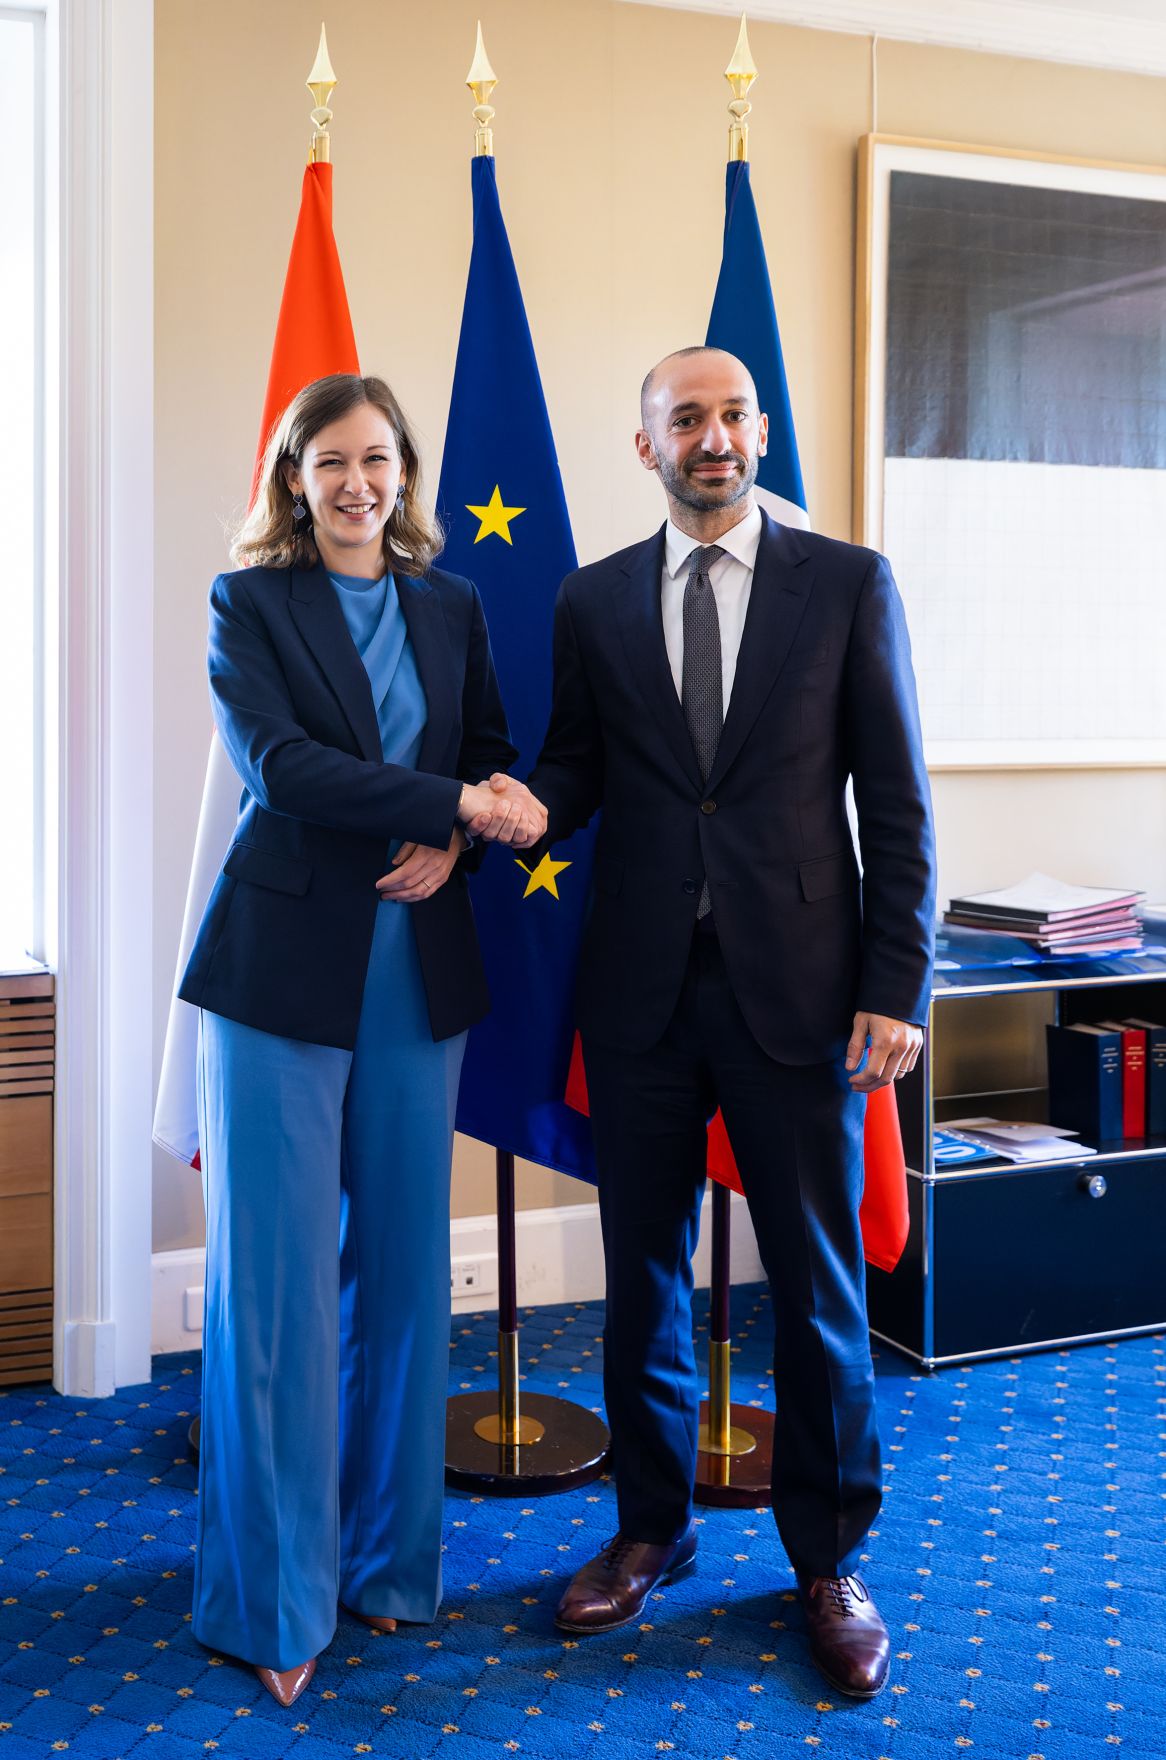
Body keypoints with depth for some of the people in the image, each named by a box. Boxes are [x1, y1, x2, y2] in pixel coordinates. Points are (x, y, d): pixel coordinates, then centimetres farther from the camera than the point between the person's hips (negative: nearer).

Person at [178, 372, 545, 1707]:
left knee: (402, 1261, 8)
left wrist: (451, 843, -9)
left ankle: (385, 1553, 24)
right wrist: (457, 801, -16)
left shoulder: (451, 608, 13)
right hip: (287, 963, -4)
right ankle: (274, 1592, 13)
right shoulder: (250, 604, 1)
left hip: (418, 963, 4)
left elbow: (492, 752, 12)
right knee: (279, 1271, 0)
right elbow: (280, 763, -12)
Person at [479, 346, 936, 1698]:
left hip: (798, 984, -2)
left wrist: (896, 984, -7)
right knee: (643, 1270, 12)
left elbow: (895, 800, -1)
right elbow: (571, 772, 9)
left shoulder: (848, 584, 2)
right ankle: (651, 1532, 30)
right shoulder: (593, 602, 8)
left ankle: (828, 1560, 22)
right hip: (641, 989, 3)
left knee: (816, 1282, 5)